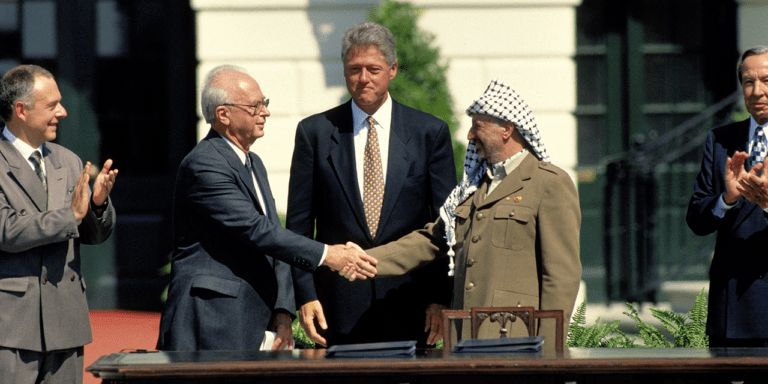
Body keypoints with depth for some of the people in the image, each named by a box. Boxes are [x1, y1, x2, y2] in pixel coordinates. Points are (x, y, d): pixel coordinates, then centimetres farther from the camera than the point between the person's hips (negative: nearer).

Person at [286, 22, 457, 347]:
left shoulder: (430, 132, 6)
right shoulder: (315, 132, 6)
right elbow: (299, 225, 6)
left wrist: (441, 299, -3)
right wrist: (305, 296, -4)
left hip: (410, 308, 0)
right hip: (340, 307, 0)